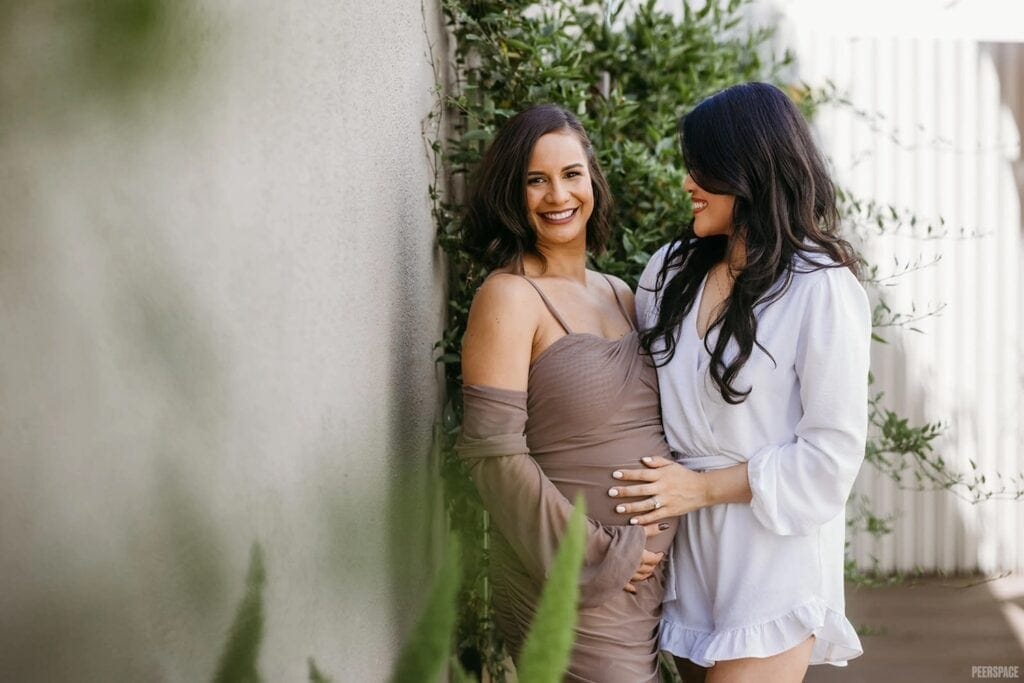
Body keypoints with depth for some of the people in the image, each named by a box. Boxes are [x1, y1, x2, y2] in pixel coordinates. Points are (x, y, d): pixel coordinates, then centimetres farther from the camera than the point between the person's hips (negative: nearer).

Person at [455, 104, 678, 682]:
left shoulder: (619, 293, 12)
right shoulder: (510, 296, -10)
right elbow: (494, 453, -16)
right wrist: (597, 557, -14)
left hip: (651, 579, 7)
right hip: (574, 595, -7)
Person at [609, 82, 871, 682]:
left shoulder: (822, 290, -11)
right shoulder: (671, 272, 5)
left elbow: (831, 454, -12)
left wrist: (703, 487, -11)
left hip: (777, 548, -5)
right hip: (690, 546, 6)